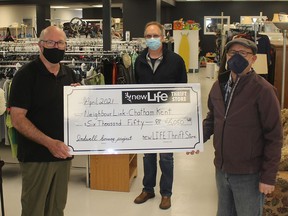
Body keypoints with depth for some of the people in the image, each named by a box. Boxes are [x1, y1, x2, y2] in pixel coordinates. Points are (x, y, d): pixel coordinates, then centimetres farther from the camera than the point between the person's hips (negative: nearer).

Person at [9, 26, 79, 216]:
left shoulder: (69, 74, 8)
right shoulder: (26, 74, -10)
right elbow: (18, 119, -16)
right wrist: (49, 143, -26)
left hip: (63, 152, 6)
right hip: (36, 155, -5)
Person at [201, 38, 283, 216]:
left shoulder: (263, 90, -17)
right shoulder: (219, 85, 3)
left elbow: (274, 137, -15)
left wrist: (269, 177, -15)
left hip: (249, 175, -6)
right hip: (222, 170, 6)